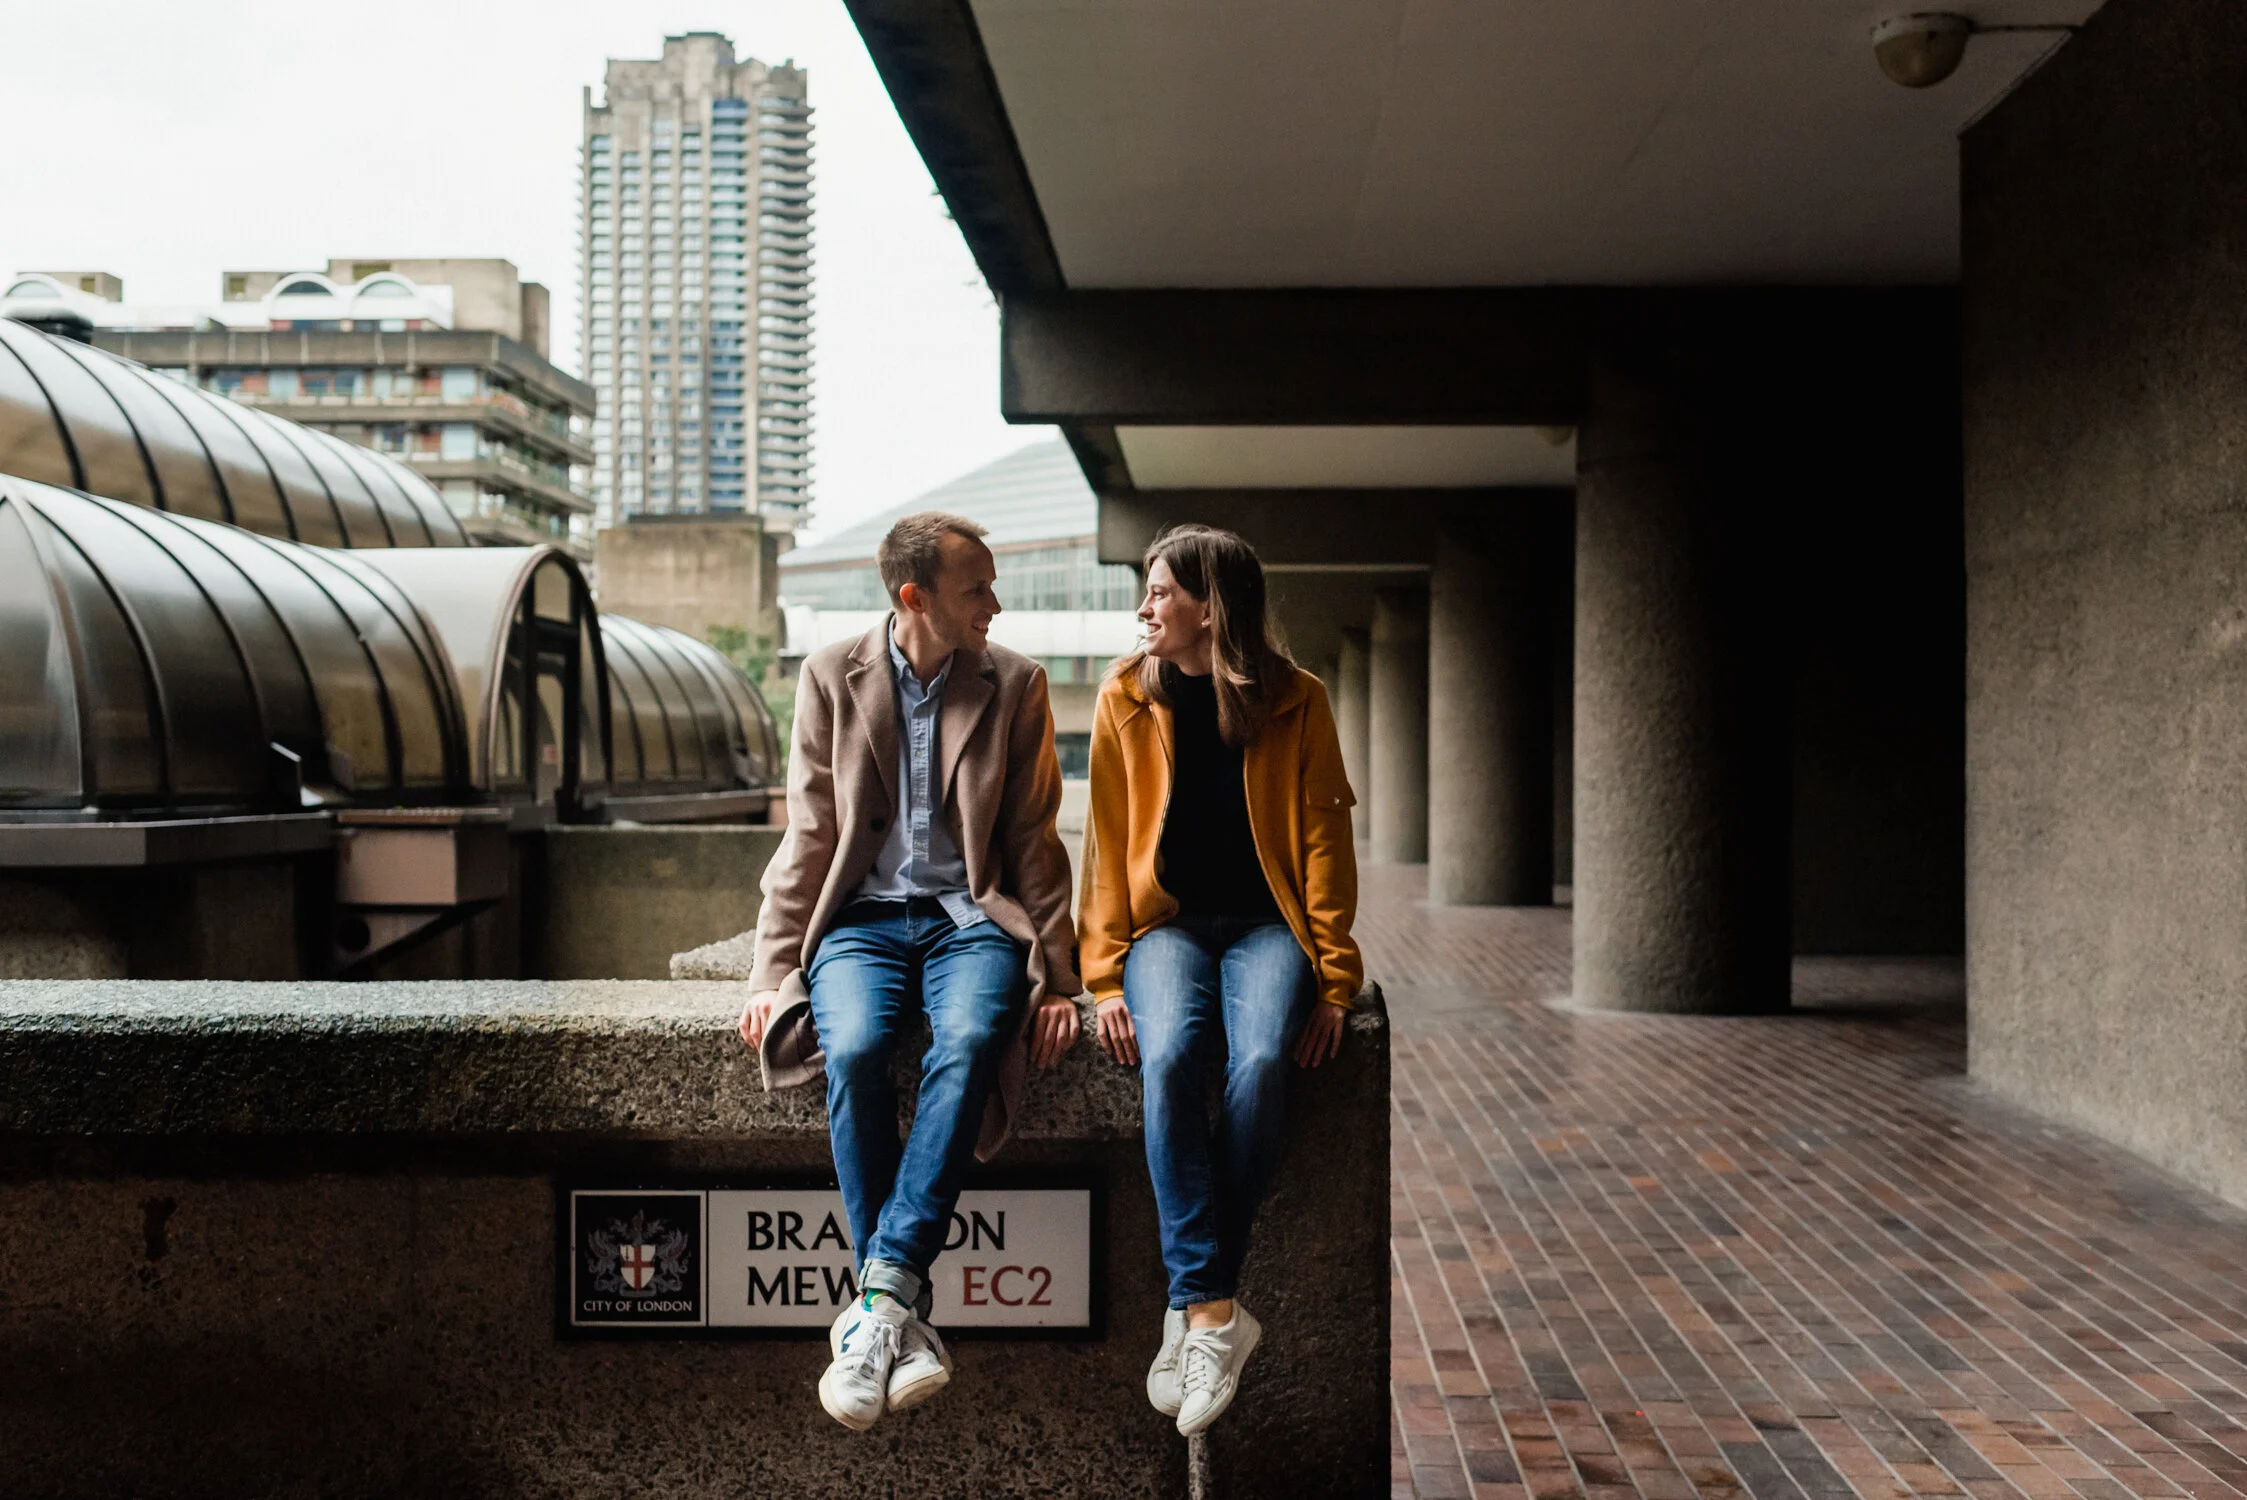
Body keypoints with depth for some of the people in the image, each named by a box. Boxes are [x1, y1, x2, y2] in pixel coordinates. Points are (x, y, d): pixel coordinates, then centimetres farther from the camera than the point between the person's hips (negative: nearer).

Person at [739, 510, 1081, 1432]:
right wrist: (773, 974, -2)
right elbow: (807, 837, 6)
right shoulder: (833, 677, 5)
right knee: (853, 1051, -32)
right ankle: (901, 1319, -28)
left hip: (970, 920, 0)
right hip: (862, 917, 0)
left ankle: (881, 1293, -34)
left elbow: (1032, 840, 8)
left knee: (969, 1043, -34)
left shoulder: (1015, 685, 6)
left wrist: (1054, 976, 0)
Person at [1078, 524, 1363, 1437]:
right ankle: (1218, 1314, -28)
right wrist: (1105, 977, -4)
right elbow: (1106, 843, 5)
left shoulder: (1296, 703, 1)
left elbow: (1325, 840, 1)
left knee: (1260, 1066, -32)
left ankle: (1194, 1308, -21)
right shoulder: (1126, 700, 5)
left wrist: (1333, 981, -7)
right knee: (1167, 1060, -32)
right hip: (1167, 923, 1)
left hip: (1267, 924, -1)